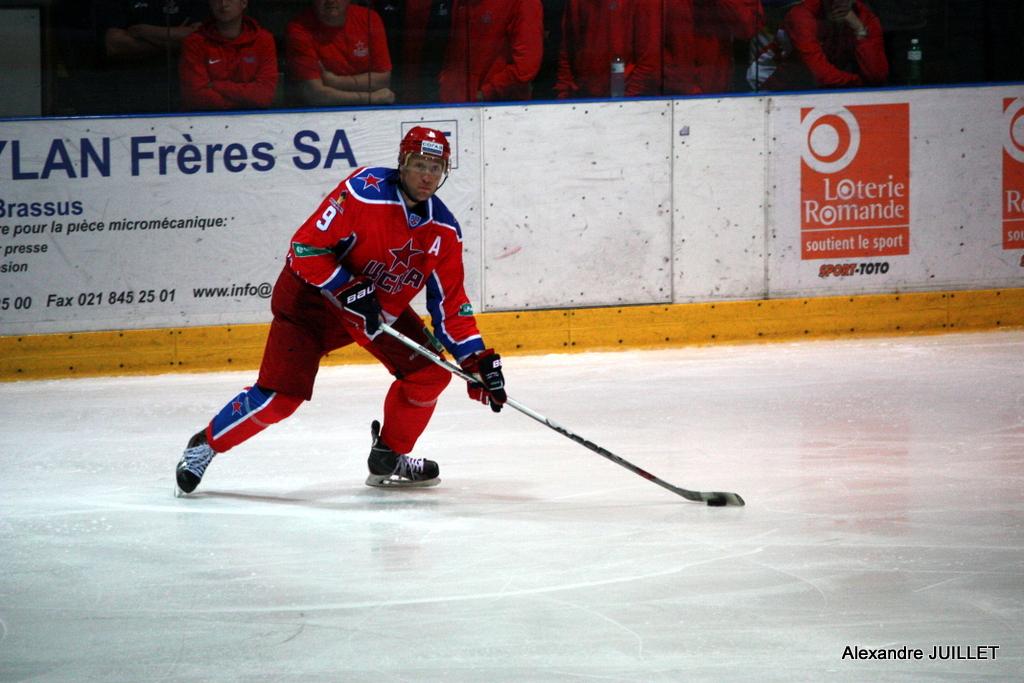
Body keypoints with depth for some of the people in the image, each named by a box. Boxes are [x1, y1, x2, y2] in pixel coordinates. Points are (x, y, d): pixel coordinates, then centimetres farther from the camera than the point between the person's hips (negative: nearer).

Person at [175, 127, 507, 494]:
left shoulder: (443, 230, -7)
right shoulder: (364, 192, -26)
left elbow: (450, 303, -1)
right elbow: (306, 248, -24)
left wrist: (478, 360, -8)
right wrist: (349, 290, -30)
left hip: (384, 307, 7)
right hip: (312, 295, -7)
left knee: (430, 372, -4)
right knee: (279, 397, -15)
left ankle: (389, 459, 16)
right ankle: (205, 445, 6)